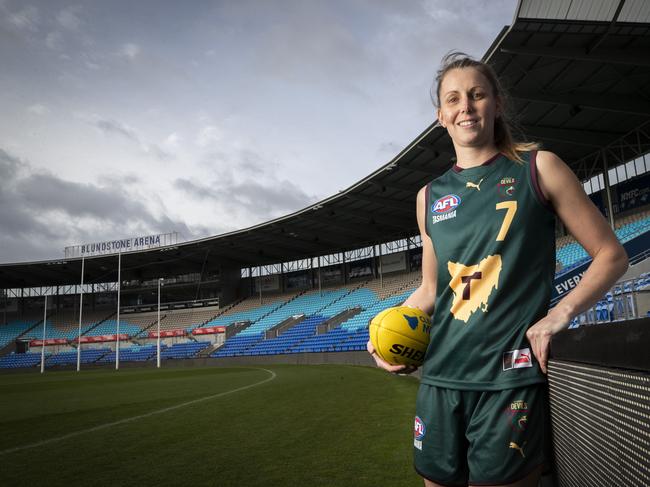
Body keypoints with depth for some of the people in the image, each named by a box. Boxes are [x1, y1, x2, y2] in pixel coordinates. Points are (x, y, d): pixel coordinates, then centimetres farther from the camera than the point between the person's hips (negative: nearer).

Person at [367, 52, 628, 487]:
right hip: (440, 377, 4)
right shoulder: (430, 197, 11)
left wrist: (561, 312, -13)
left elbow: (611, 254, 2)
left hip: (511, 376, -4)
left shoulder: (538, 168, 1)